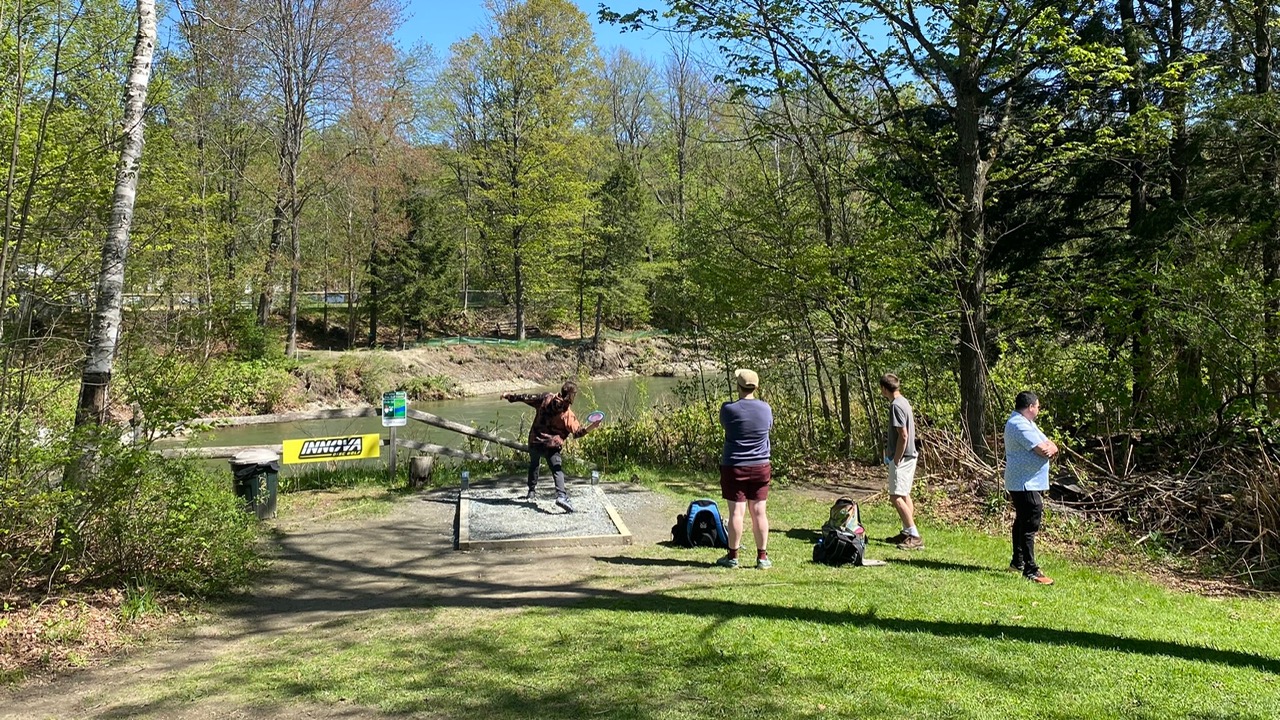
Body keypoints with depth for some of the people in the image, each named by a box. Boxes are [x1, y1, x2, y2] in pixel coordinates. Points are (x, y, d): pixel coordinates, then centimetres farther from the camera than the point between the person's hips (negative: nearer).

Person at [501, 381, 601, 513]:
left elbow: (527, 398, 5)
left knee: (534, 465, 29)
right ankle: (561, 496, -32)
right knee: (557, 470, -10)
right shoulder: (567, 414, -12)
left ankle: (532, 491, 39)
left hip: (534, 441, 5)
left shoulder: (547, 397, -3)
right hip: (552, 445, -5)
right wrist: (591, 427, -19)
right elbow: (577, 431, -15)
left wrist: (509, 396, 16)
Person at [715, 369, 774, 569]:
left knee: (736, 511, 1)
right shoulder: (765, 408, -3)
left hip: (734, 467, -2)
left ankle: (732, 556, 8)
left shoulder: (728, 409, -11)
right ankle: (762, 557, 11)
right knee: (759, 512, 7)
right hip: (760, 467, 2)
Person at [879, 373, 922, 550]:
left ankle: (915, 536, -13)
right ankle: (907, 532, 23)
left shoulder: (896, 405, -18)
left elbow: (903, 436, -23)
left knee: (896, 497, -11)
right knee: (904, 496, 16)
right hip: (908, 456, 10)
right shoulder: (903, 402, 12)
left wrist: (896, 460, -17)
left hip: (901, 458, -10)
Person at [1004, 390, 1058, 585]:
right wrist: (1049, 447, -2)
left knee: (1022, 522, 19)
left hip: (1030, 483, 11)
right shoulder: (1019, 425, -19)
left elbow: (1051, 447, 11)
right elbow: (1043, 450, -25)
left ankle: (1018, 561, 31)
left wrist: (1050, 447, -12)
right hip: (1025, 484, -11)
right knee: (1029, 526, -11)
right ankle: (1030, 570, -10)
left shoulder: (1026, 423, 16)